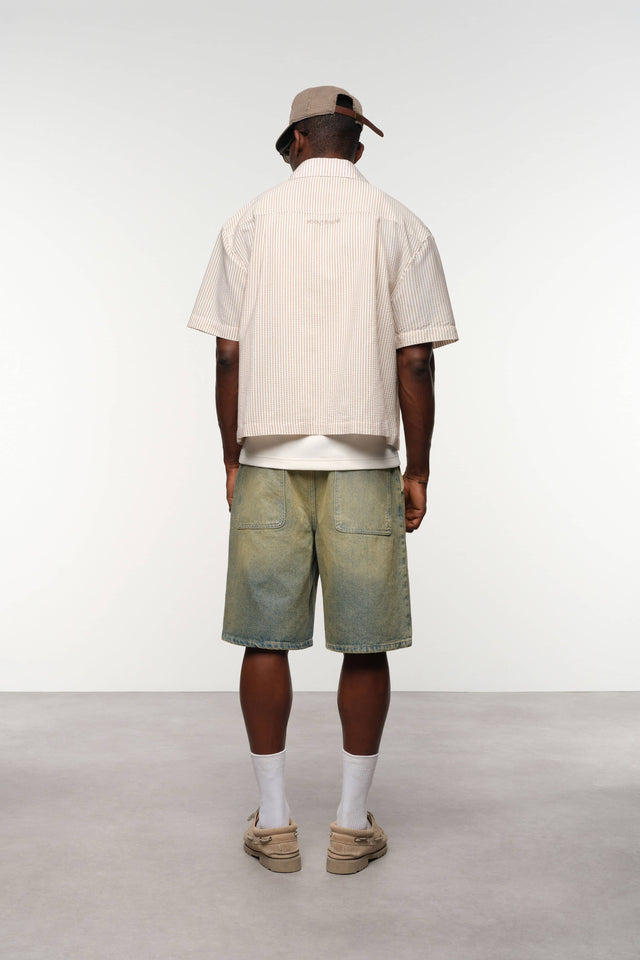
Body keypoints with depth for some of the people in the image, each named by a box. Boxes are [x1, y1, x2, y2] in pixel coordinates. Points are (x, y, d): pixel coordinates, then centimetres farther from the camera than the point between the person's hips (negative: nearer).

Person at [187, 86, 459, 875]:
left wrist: (231, 460, 10)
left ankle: (273, 824, 16)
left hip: (269, 459, 1)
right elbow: (417, 365, -2)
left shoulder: (249, 224, 6)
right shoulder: (400, 228, 4)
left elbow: (228, 356, 2)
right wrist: (417, 471, 5)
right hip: (363, 462, 0)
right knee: (364, 643, 6)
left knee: (267, 638, 8)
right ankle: (353, 826, 15)